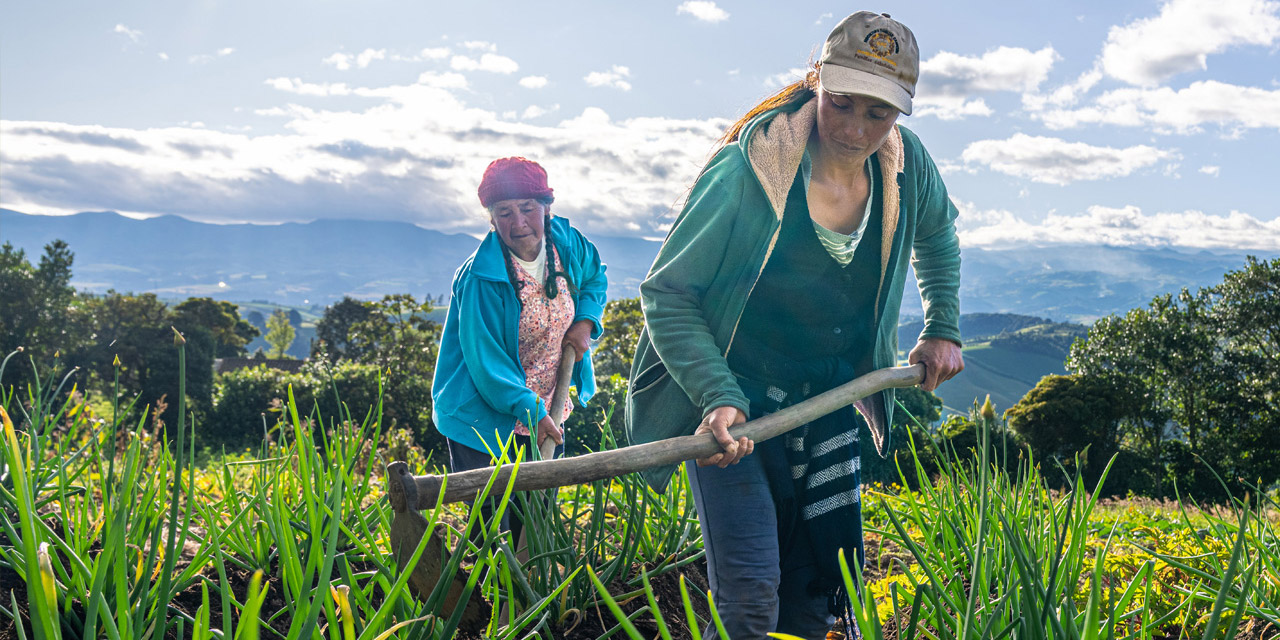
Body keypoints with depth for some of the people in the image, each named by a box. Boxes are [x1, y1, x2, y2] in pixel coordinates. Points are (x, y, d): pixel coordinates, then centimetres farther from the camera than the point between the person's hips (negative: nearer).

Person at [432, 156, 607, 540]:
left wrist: (585, 322, -1)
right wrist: (531, 411, -25)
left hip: (546, 411, 6)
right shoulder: (480, 278, -24)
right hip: (488, 419, -6)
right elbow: (485, 361, -21)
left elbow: (595, 277, 16)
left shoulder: (567, 242, -6)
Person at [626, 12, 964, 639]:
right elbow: (667, 294, -17)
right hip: (733, 407, -5)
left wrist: (942, 329, 13)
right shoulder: (746, 170, -23)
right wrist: (718, 397, -28)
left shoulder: (907, 166, -7)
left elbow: (937, 237, 19)